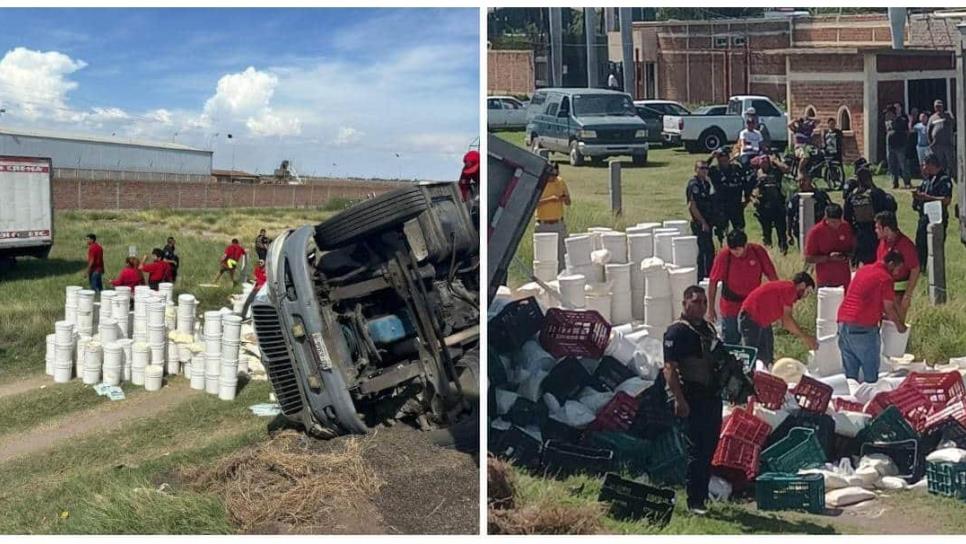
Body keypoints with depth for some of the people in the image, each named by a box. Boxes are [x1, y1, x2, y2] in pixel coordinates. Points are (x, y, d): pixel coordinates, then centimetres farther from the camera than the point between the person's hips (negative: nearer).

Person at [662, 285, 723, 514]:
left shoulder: (709, 329, 15)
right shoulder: (676, 331, -11)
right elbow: (670, 369, -17)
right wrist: (679, 399, -24)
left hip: (713, 397, 8)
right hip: (693, 399, -8)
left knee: (710, 448, 13)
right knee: (697, 450, -6)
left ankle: (703, 494, 24)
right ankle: (694, 501, 0)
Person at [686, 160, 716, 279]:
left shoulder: (706, 183, 13)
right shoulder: (693, 184, -14)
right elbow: (692, 206, -19)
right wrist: (703, 222, -19)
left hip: (706, 223, 9)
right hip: (699, 224, -9)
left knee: (710, 249, 14)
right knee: (703, 250, -6)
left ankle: (709, 275, 23)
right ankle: (700, 277, 0)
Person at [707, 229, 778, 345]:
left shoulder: (758, 252, -12)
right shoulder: (723, 256, -18)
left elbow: (772, 276, -2)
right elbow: (713, 282, -9)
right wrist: (711, 308, -6)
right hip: (731, 308, -2)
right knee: (731, 344, 3)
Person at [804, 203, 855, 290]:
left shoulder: (846, 228, 0)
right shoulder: (815, 232, -11)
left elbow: (853, 248, 15)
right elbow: (808, 258, -9)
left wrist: (848, 255, -8)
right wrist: (828, 258, -21)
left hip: (845, 280, 4)